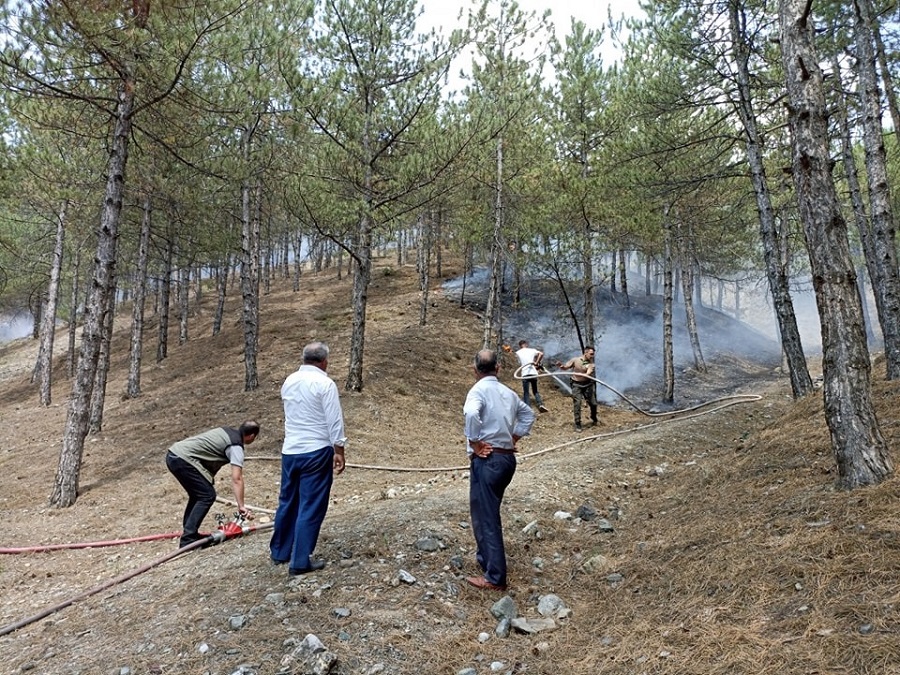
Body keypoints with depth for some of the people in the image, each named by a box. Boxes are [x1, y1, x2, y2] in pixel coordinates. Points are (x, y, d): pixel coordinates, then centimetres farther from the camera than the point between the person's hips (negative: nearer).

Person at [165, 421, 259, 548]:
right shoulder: (236, 447, -8)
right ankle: (188, 538, -6)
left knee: (198, 494, 21)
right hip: (183, 459, -10)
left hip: (173, 455, 10)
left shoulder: (228, 431, 18)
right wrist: (241, 506, -17)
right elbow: (237, 479, -15)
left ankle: (188, 533, 24)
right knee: (207, 496, -5)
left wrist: (209, 477, 31)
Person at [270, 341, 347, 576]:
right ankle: (300, 561, 5)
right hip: (316, 452, -6)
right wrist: (339, 451, -8)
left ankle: (279, 552, 31)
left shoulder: (288, 381, 8)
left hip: (290, 451, 7)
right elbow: (334, 421, -13)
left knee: (287, 502, 18)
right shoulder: (325, 383, -12)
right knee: (311, 507, 1)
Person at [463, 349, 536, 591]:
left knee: (485, 516, 0)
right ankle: (486, 557, 37)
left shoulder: (479, 390, -11)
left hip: (487, 460, -8)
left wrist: (475, 444, -19)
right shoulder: (508, 392, 11)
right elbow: (528, 415, 24)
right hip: (507, 458, 8)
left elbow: (471, 414, -32)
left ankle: (495, 577, 5)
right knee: (489, 512, 23)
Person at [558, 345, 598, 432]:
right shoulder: (575, 360, -9)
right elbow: (565, 367, 0)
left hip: (587, 384, 2)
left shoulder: (591, 363, -7)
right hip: (576, 385, -2)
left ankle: (594, 420, 35)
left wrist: (580, 374, -42)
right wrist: (561, 365, -23)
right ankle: (577, 424, 0)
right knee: (577, 404, -8)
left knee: (593, 403, 9)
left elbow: (588, 374, -23)